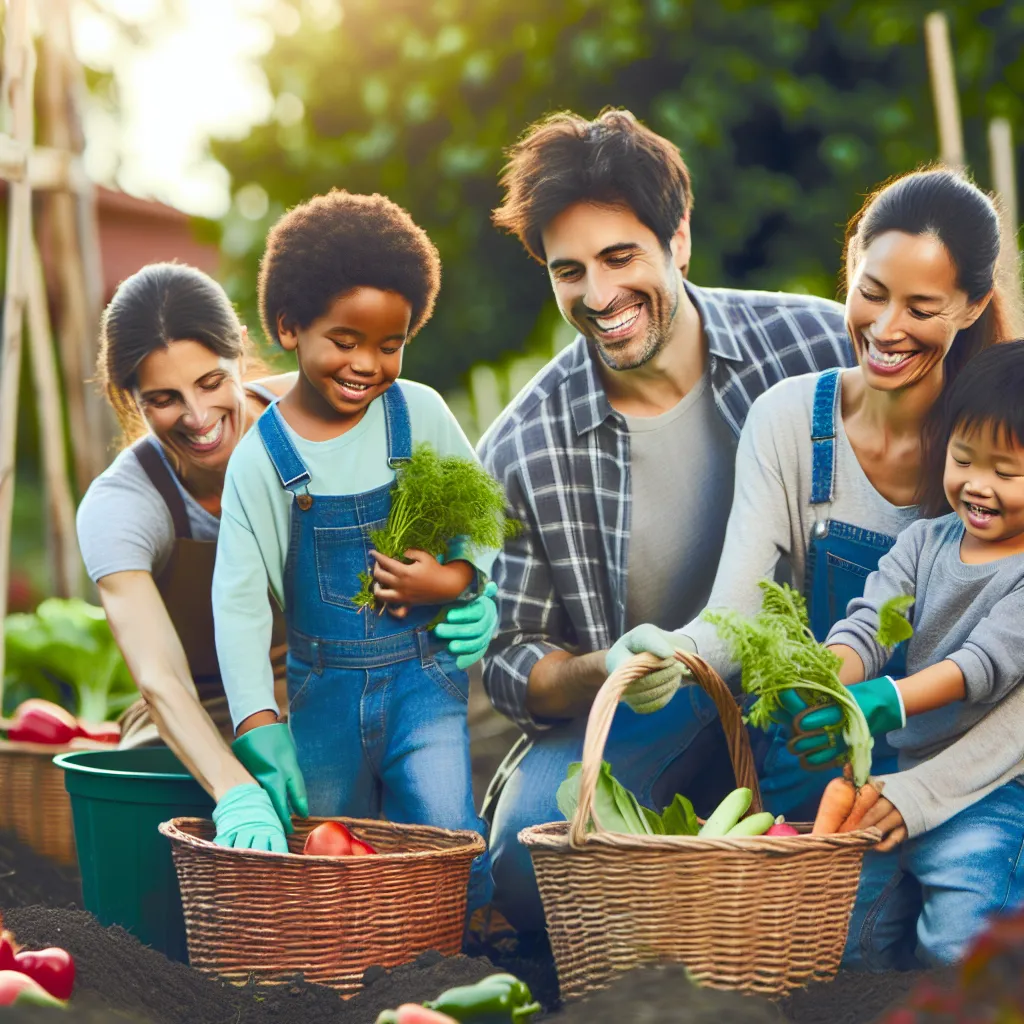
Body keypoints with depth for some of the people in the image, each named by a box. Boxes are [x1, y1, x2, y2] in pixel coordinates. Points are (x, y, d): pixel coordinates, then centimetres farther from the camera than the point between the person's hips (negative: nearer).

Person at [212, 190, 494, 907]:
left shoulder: (419, 415, -3)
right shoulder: (261, 456, -6)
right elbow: (238, 599, -9)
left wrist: (454, 579, -13)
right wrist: (259, 729, -18)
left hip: (424, 678, -1)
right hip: (324, 693, 1)